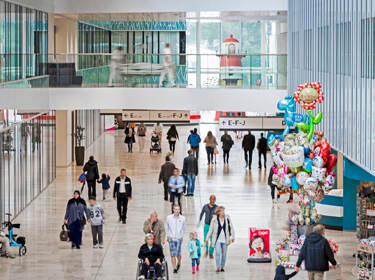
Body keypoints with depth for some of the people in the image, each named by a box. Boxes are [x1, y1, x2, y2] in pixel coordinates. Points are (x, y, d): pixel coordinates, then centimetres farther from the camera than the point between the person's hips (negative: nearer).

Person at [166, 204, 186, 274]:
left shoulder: (182, 218, 0)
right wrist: (168, 236, 9)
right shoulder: (169, 217, 0)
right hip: (171, 238, 0)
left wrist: (182, 235, 9)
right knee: (173, 254, -3)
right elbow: (166, 227, 10)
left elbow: (184, 227, 12)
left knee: (178, 253, -1)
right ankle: (174, 268, 3)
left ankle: (179, 263, 29)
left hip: (179, 238, 0)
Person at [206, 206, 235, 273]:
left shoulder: (227, 219, 1)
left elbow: (232, 228, 5)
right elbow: (210, 230, 2)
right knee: (218, 253, -13)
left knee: (224, 254, 7)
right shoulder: (214, 220, -4)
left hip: (225, 240, 2)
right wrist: (207, 239, 4)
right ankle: (218, 267, -11)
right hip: (217, 239, -2)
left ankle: (222, 267, 20)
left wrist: (233, 237, 0)